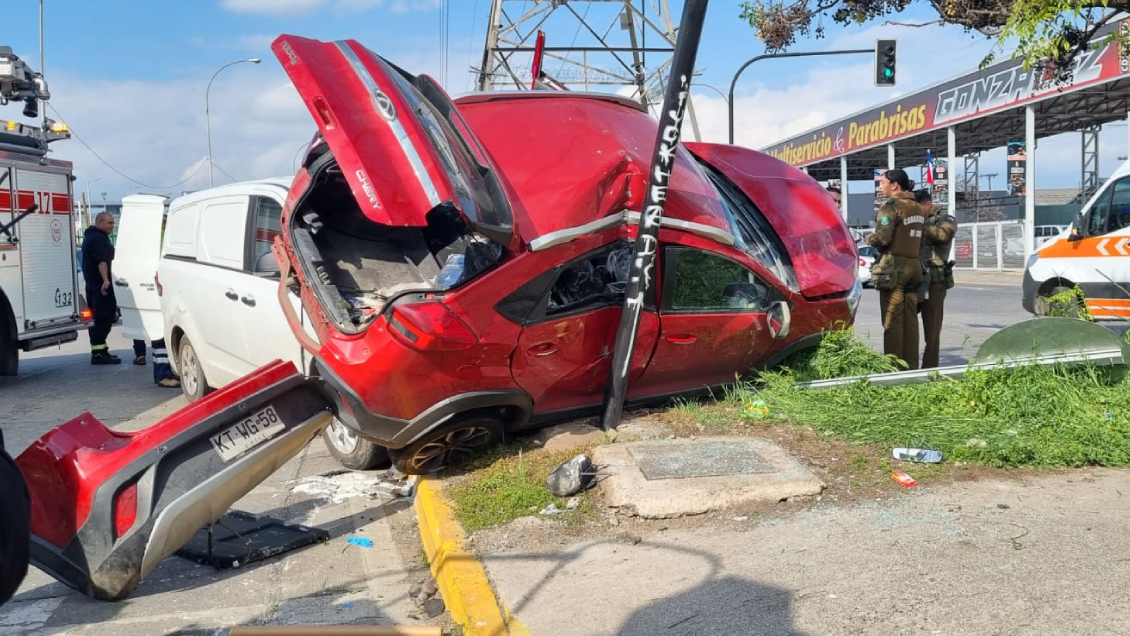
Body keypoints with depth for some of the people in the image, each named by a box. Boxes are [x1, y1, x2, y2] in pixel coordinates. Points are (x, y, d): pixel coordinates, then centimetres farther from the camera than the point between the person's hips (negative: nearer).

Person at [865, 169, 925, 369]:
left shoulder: (892, 206, -10)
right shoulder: (916, 207, 15)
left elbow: (881, 238, -18)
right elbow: (920, 239, 17)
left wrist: (868, 238, 0)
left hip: (894, 266, -8)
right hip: (914, 265, 8)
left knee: (892, 321, -4)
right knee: (910, 320, 9)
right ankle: (911, 366, 12)